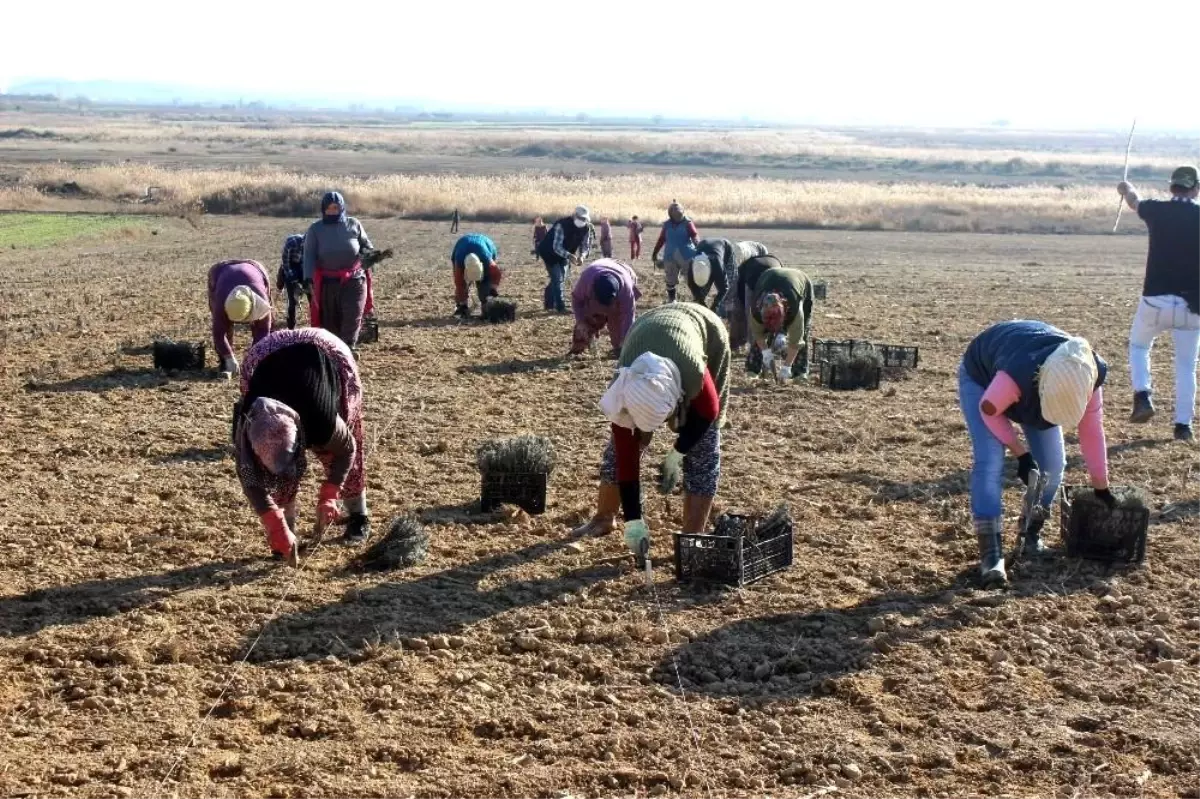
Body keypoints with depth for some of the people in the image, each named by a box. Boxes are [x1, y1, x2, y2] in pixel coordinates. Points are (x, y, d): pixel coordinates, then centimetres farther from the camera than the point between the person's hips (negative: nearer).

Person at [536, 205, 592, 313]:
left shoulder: (586, 228, -13)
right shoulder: (562, 225, -33)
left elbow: (585, 245, -8)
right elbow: (557, 247, -36)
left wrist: (582, 256, -31)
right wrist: (569, 256, -52)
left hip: (565, 255, 7)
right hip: (550, 253, -7)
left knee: (561, 278, 12)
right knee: (557, 278, -13)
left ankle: (549, 303, 28)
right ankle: (561, 307, -12)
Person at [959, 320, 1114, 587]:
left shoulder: (1088, 375, -30)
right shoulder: (1017, 373, -47)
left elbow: (1092, 431, -16)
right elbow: (988, 410, -27)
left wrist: (1101, 488, -7)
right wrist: (1021, 454, -24)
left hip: (1033, 389, 5)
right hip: (982, 378, -5)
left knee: (1052, 465, -3)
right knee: (989, 462, -21)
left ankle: (1031, 535, 21)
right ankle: (991, 555, -20)